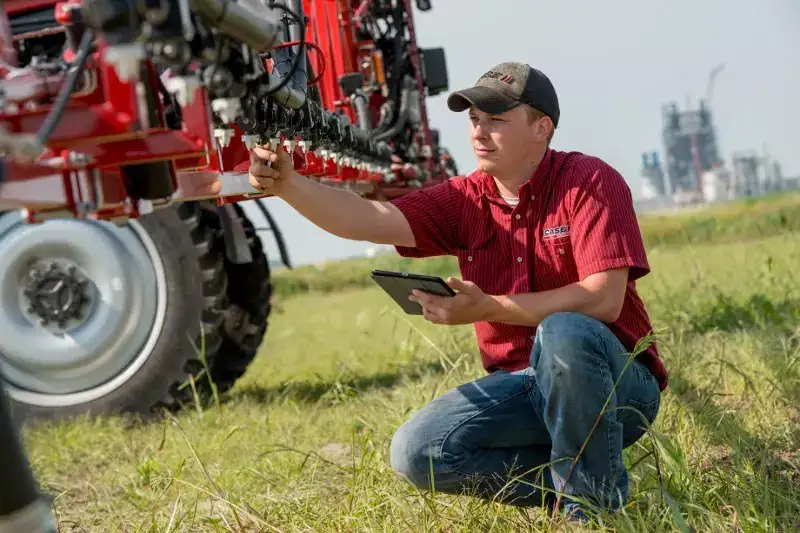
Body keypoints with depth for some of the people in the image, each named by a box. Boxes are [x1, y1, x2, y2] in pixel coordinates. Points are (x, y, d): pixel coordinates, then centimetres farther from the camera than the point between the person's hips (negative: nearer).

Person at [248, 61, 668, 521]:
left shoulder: (589, 182, -11)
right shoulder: (465, 201, 4)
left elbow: (604, 299, -23)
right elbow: (371, 219, -11)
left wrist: (488, 307, -28)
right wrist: (288, 184, -27)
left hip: (618, 387, -5)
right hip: (522, 385, 5)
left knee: (563, 332, -38)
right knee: (416, 453, -14)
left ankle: (598, 499, -17)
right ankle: (566, 482, -2)